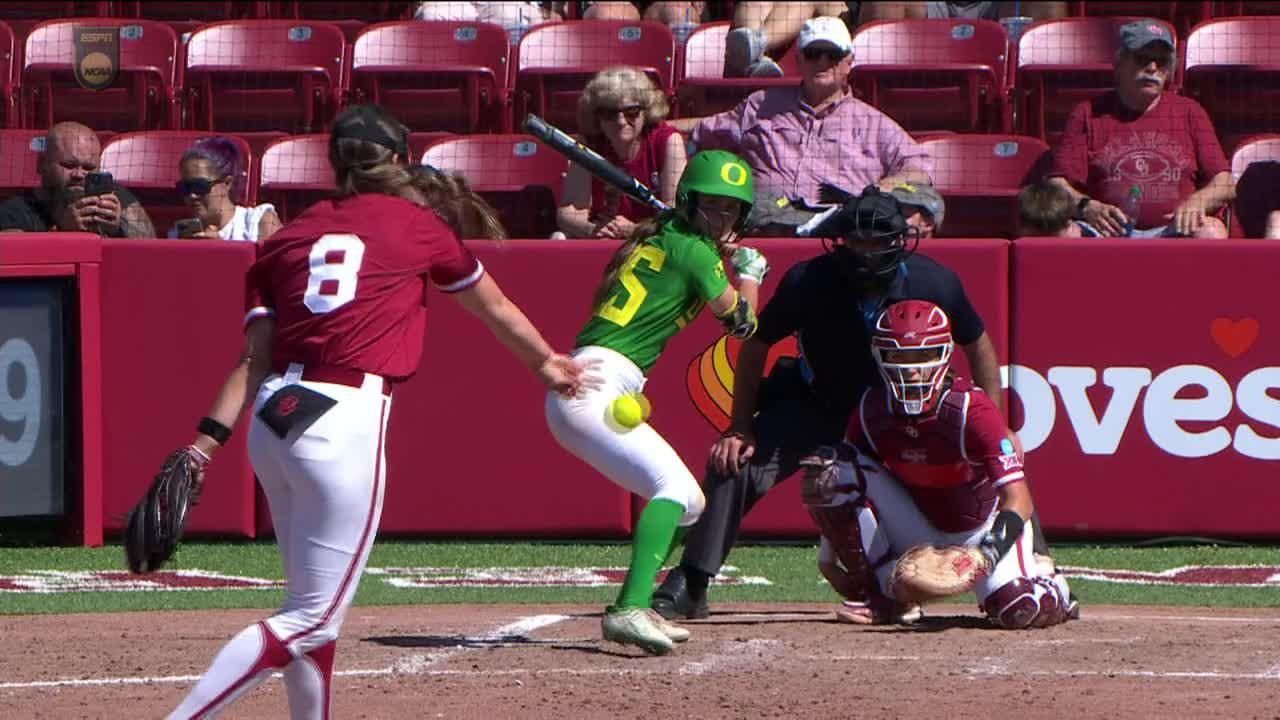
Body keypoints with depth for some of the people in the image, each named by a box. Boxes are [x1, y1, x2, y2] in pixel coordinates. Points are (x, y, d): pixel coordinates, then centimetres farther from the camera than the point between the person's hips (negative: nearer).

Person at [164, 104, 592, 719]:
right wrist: (545, 363, 43)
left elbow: (254, 356, 6)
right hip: (346, 422, -6)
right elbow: (496, 310, 26)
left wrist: (205, 444, 2)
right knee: (312, 620, -4)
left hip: (271, 419, 6)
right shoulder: (419, 226, 10)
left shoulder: (288, 237, 17)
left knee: (312, 610, 19)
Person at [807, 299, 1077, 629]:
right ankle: (888, 596, -8)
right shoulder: (871, 411, -14)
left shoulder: (971, 410, -27)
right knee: (828, 474, -19)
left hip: (979, 527, -3)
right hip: (917, 534, 3)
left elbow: (1019, 499, -33)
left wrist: (993, 548, -49)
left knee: (1020, 610, -30)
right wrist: (828, 557, -8)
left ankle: (1051, 588, 13)